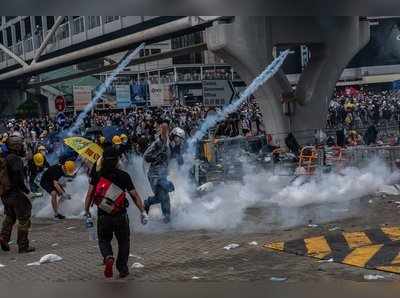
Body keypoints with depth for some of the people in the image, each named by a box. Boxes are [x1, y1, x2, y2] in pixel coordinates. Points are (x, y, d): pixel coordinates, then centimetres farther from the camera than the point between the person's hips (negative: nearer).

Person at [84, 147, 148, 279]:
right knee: (123, 242, 18)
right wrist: (142, 212, 4)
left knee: (104, 240, 18)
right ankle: (122, 269, 19)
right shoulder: (124, 176, -5)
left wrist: (86, 211, 4)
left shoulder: (97, 175, -3)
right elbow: (135, 195, -4)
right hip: (121, 216, 0)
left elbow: (89, 194, -6)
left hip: (103, 216, 1)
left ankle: (108, 257, -11)